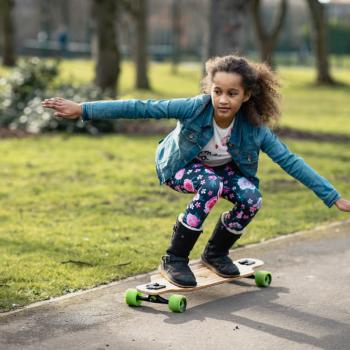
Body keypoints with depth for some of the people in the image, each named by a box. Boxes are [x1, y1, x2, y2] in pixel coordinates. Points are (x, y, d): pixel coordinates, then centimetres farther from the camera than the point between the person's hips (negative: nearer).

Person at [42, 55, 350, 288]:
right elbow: (142, 108, -36)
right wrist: (84, 110, -40)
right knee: (211, 186, -35)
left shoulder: (254, 128, -27)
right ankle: (175, 259, -18)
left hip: (220, 168, 3)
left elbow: (290, 162, -25)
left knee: (251, 198, -24)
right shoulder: (195, 108, -34)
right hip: (178, 166, -3)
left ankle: (216, 253, 4)